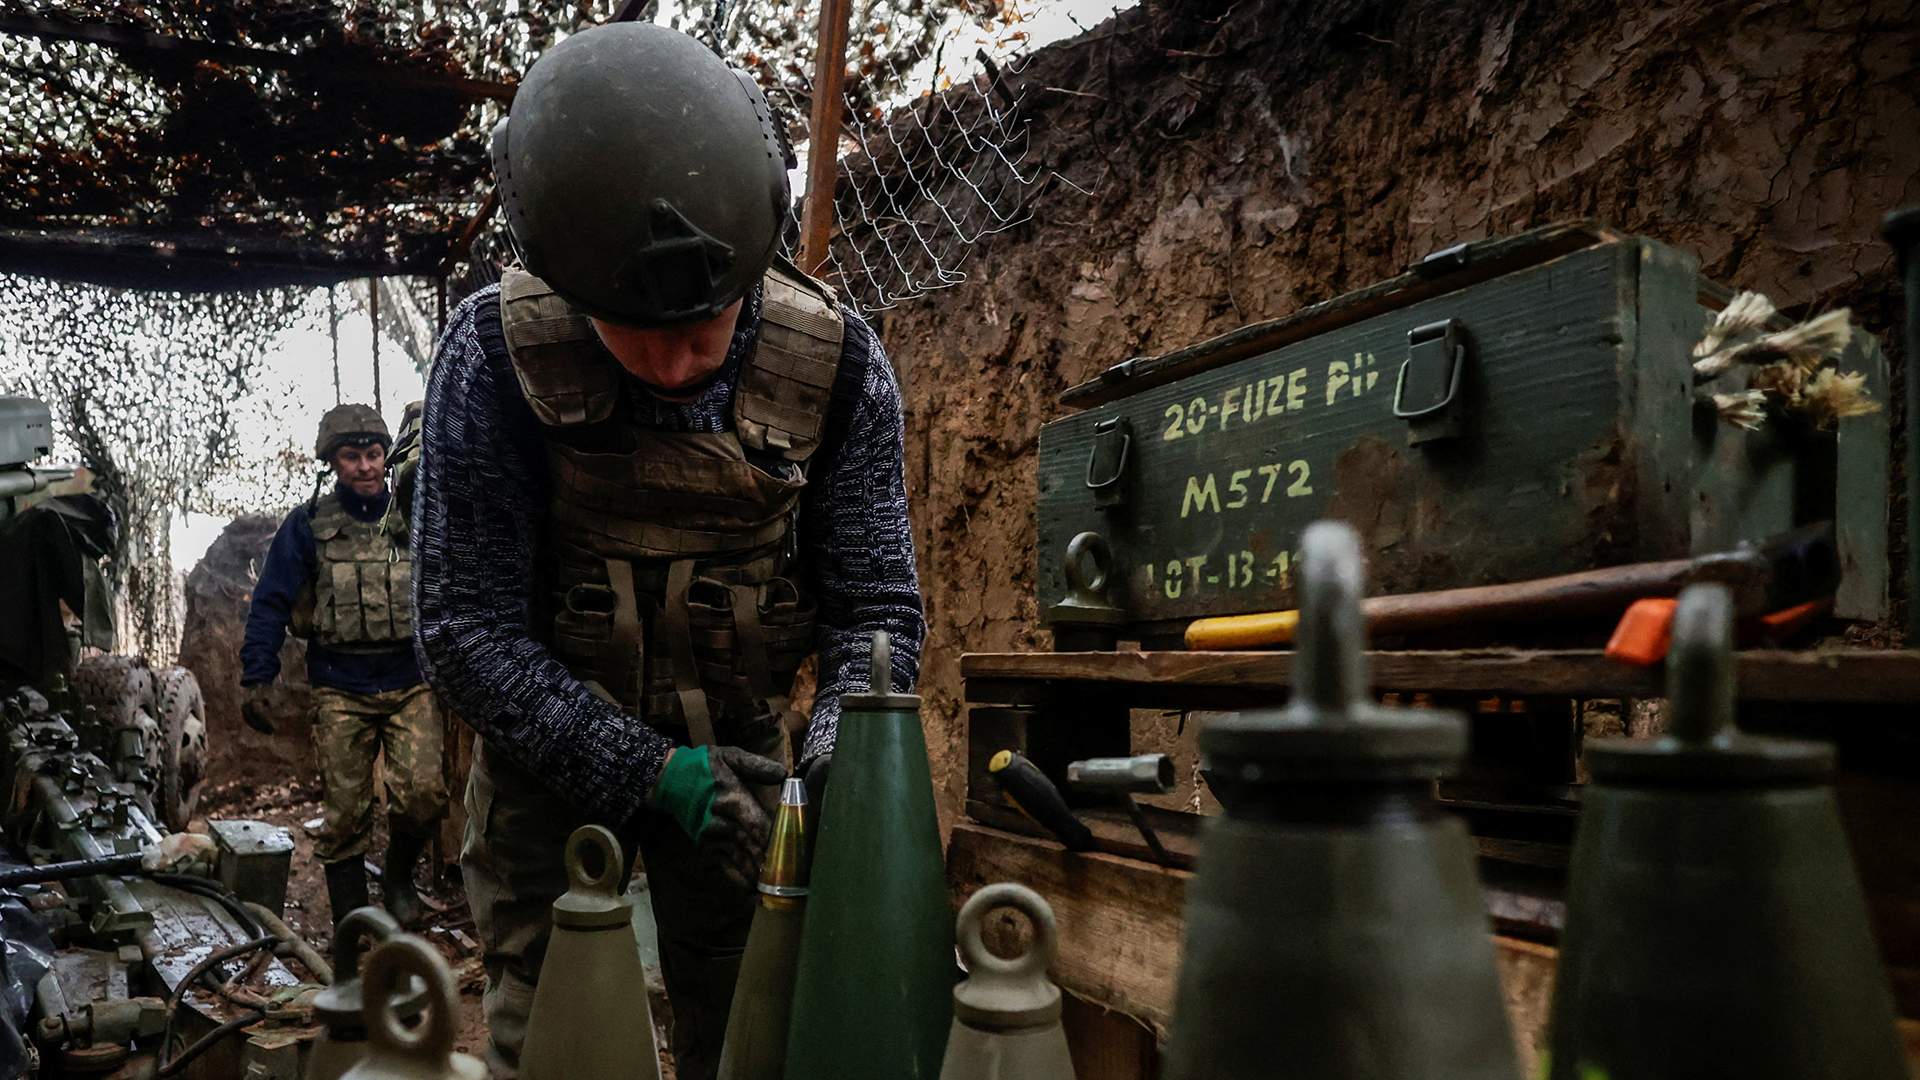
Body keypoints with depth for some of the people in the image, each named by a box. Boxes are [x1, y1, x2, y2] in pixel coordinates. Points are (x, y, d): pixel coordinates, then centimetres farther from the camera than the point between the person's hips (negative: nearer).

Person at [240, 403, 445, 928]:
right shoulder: (308, 524, 3)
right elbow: (271, 604, 2)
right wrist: (256, 679, -6)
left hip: (411, 683, 1)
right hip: (340, 690, 0)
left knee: (423, 792, -14)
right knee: (344, 812, 1)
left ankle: (399, 874, 16)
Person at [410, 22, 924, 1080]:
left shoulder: (836, 365, -15)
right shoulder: (497, 353, -20)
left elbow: (875, 605, -9)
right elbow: (466, 628, -18)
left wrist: (846, 728, -29)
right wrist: (649, 772, -25)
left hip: (734, 755, 2)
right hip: (552, 749, -1)